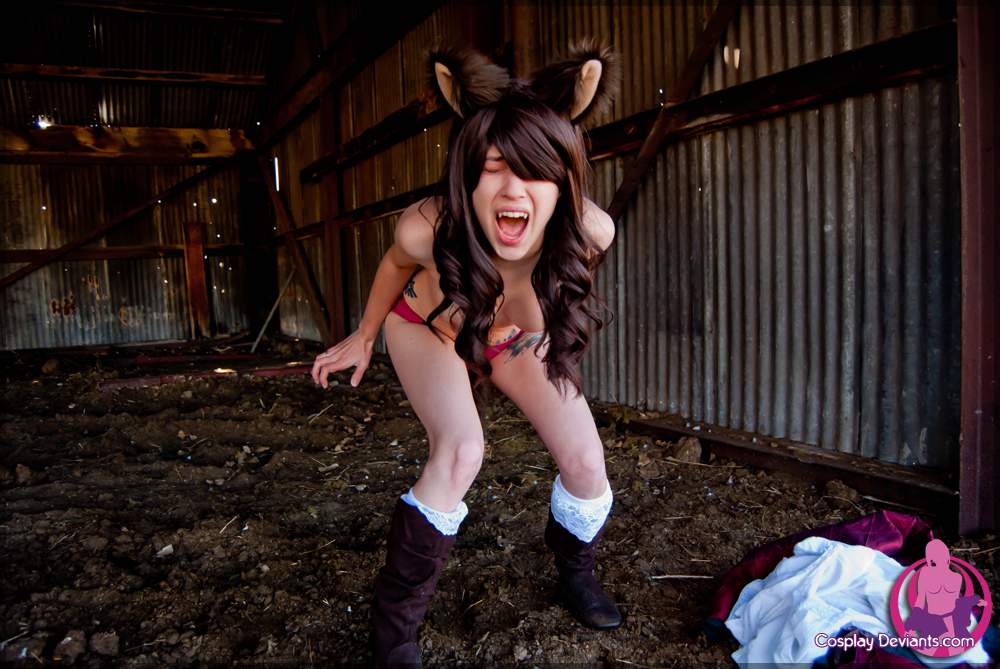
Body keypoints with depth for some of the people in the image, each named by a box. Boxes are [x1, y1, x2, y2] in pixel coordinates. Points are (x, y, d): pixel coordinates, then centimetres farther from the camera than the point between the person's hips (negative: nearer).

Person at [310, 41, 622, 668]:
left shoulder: (591, 230, -37)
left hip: (514, 336, 3)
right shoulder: (428, 227, -39)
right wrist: (363, 337, 1)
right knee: (460, 451, -27)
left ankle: (575, 570, 28)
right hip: (427, 327, -2)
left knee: (586, 461, -6)